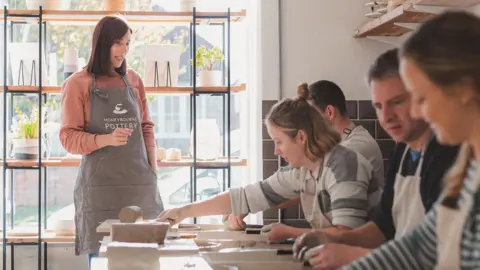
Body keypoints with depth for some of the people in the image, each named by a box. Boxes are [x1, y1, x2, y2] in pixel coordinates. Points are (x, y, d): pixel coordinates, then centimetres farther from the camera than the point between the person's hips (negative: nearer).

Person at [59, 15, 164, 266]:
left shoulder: (133, 80, 12)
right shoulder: (77, 84, -1)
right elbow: (69, 138, -5)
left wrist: (153, 170, 5)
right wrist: (106, 139, -21)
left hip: (138, 180, 4)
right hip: (100, 182, -4)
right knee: (100, 250, -6)